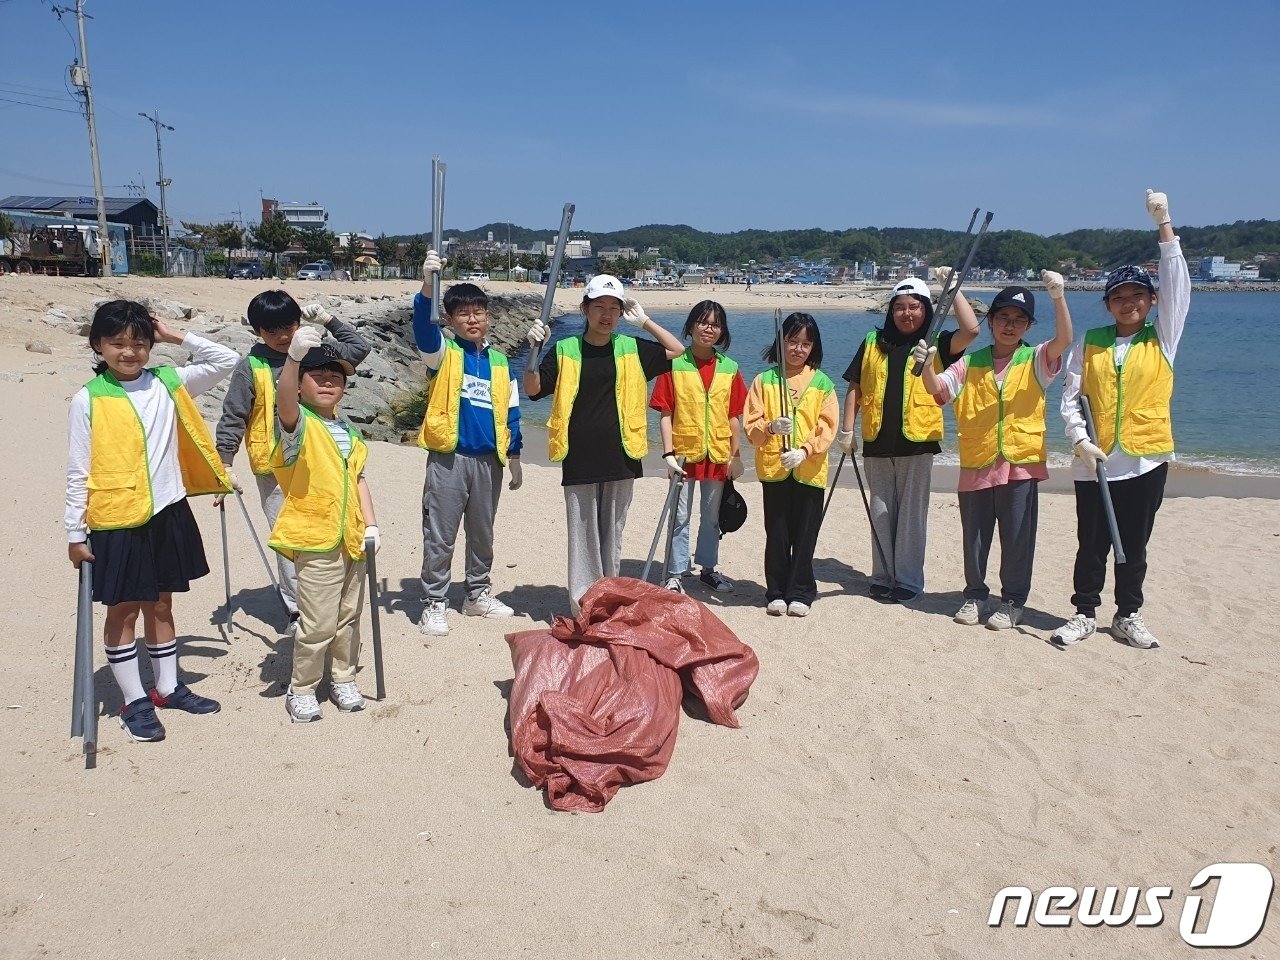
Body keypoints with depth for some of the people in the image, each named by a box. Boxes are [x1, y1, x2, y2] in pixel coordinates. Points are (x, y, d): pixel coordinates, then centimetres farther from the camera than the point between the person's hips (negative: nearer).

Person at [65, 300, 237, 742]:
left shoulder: (168, 383, 2)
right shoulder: (87, 400, -8)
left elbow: (227, 360, 5)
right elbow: (78, 473, -5)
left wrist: (177, 337, -1)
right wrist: (75, 533, -5)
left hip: (167, 515, 4)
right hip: (115, 522, -4)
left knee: (160, 605, 17)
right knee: (123, 610, 7)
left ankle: (168, 687, 30)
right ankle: (134, 701, 18)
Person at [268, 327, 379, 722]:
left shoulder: (347, 430, 13)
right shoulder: (298, 423, -9)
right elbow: (284, 400, -33)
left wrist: (370, 524, 4)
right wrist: (294, 356, -50)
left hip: (351, 538, 7)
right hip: (316, 540, -7)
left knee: (348, 617, 17)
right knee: (318, 624, -2)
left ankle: (343, 679, 33)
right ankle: (301, 690, 16)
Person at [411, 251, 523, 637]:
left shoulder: (500, 362, 9)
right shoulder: (443, 353, -2)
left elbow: (510, 413, 13)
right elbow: (423, 325, -24)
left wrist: (514, 459, 12)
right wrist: (427, 282, -41)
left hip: (488, 460, 4)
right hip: (448, 459, -4)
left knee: (482, 533, 16)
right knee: (440, 536, 1)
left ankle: (479, 594, 31)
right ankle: (435, 603, 12)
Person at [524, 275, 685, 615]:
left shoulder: (631, 348, 8)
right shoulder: (565, 351, 1)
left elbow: (676, 350, 11)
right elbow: (533, 389, -4)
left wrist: (644, 320, 4)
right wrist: (533, 348, -19)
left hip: (620, 458, 2)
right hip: (579, 460, -2)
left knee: (612, 533, 11)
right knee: (582, 533, 2)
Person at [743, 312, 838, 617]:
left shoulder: (822, 383, 3)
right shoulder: (764, 380, 4)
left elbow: (827, 427, -2)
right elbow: (751, 425, -1)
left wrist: (805, 450, -17)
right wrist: (770, 427, -22)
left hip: (810, 470, 0)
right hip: (773, 467, 0)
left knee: (804, 534, 4)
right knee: (777, 534, 6)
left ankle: (800, 593, 16)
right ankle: (776, 592, 17)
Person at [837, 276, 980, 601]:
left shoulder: (935, 344, 3)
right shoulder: (873, 343, 10)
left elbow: (971, 330, -15)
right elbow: (855, 389, 10)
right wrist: (847, 431, 3)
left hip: (917, 441, -2)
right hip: (877, 443, 3)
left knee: (912, 513, 2)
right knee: (881, 512, 9)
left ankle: (908, 579, 11)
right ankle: (882, 577, 19)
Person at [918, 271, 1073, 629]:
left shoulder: (1035, 360, 1)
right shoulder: (970, 364, 7)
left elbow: (1064, 340, -17)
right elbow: (937, 388, -5)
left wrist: (1058, 297, -33)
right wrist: (927, 365, -27)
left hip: (1020, 465, -2)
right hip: (975, 465, 2)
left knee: (1017, 539, 5)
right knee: (974, 537, 12)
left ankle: (1013, 602, 19)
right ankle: (975, 594, 29)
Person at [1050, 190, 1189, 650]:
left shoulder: (1162, 338, 5)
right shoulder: (1090, 343, 5)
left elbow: (1177, 284, -6)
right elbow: (1070, 398, 3)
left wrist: (1164, 224, -8)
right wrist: (1080, 440, -12)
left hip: (1146, 458, 0)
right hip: (1094, 460, 0)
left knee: (1134, 544, 10)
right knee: (1091, 544, 6)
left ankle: (1129, 616, 23)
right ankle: (1085, 613, 19)